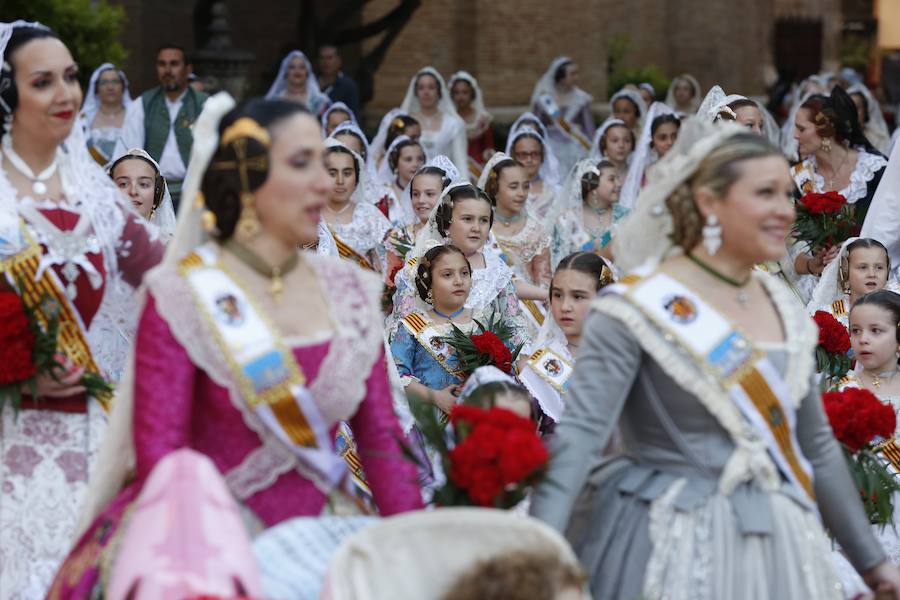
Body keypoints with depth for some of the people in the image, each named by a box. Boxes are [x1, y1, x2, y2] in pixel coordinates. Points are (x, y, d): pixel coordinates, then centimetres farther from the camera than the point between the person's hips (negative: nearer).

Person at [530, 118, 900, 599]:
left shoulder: (784, 310, 10)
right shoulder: (640, 308, -11)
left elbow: (817, 447, 19)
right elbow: (579, 434, -20)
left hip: (775, 548, 6)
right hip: (670, 550, -6)